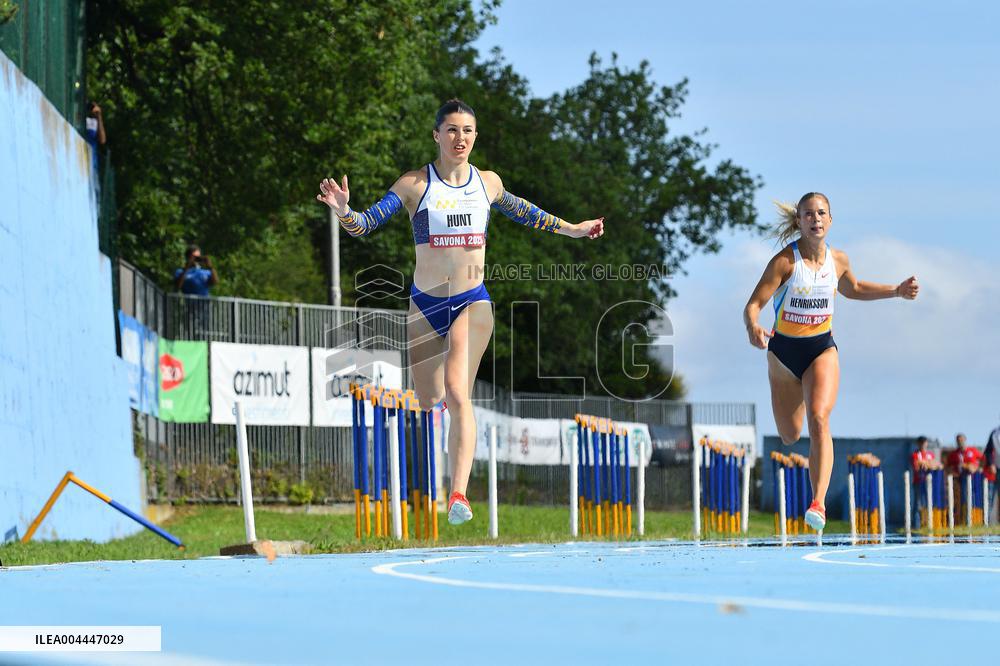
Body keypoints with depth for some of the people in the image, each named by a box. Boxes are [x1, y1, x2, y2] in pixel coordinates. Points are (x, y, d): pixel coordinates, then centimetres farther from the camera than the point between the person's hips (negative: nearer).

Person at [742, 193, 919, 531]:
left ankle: (819, 502, -34)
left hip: (822, 350, 1)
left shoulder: (838, 260, -2)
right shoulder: (785, 261, -15)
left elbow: (852, 289, 22)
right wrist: (753, 329, -41)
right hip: (784, 351, -1)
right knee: (789, 436, 11)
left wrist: (897, 290, 15)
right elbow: (753, 304, -19)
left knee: (819, 418, -25)